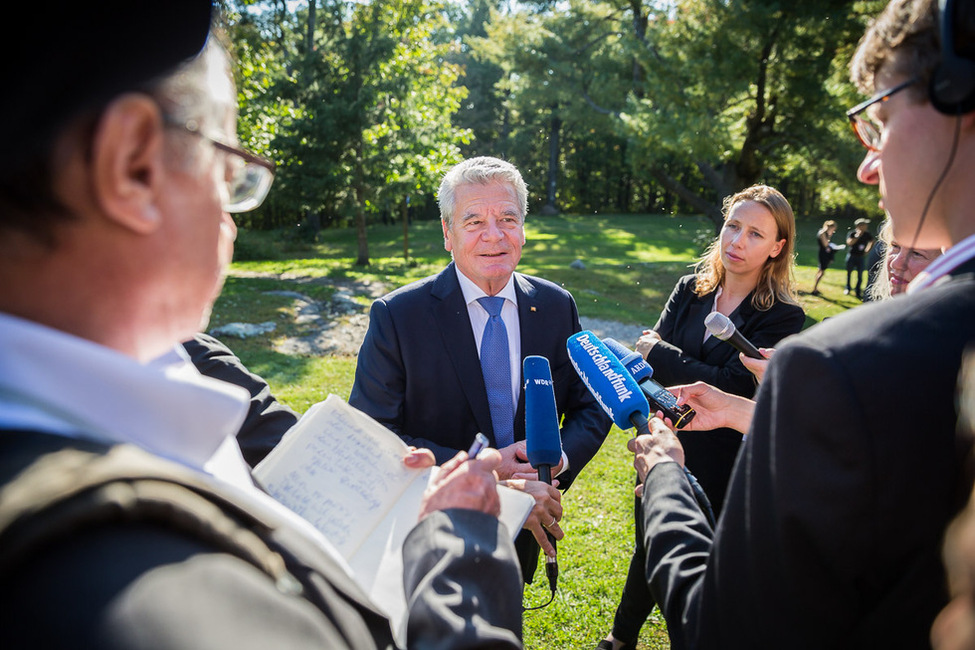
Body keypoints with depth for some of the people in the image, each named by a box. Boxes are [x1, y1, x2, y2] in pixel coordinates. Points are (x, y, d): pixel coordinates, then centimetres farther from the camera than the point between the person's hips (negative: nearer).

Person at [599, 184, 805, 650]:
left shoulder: (782, 318, -14)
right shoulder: (690, 289, 0)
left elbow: (731, 387, -22)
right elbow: (649, 355, -4)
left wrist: (659, 355, -15)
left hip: (721, 468, -4)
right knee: (648, 548, 23)